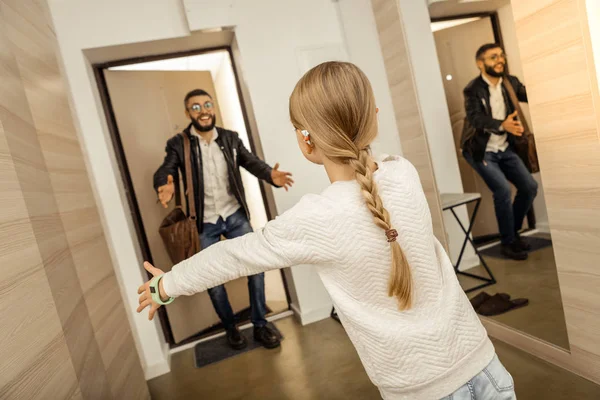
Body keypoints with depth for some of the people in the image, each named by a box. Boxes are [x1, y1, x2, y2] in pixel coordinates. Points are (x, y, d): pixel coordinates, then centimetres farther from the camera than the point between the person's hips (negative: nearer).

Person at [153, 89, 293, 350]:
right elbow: (164, 172, -19)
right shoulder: (178, 144, -7)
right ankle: (230, 328, 32)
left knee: (256, 268, 2)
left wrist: (271, 176, -29)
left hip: (235, 216, 2)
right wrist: (165, 187, -44)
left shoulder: (230, 138, 0)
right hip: (204, 224, -1)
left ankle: (260, 326, 23)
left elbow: (252, 162, -7)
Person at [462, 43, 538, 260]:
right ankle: (508, 242, 0)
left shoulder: (510, 82, 2)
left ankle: (513, 231, 22)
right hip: (481, 151, -6)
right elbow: (476, 119, -30)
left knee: (530, 186, 2)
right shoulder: (473, 90, -16)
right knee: (503, 189, -19)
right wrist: (503, 124, -46)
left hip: (504, 148, 6)